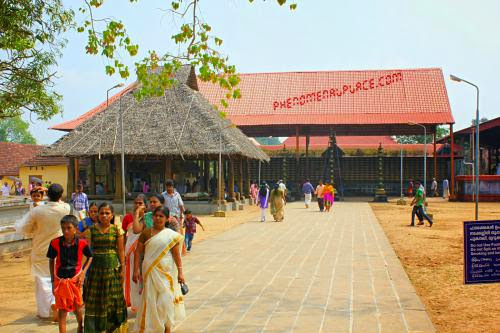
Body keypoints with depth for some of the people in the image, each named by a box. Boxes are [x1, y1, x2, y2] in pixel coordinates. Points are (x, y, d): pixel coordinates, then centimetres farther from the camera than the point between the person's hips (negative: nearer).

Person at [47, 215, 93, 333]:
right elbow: (51, 260, 3)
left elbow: (90, 257, 4)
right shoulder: (55, 243, -11)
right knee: (62, 310, 5)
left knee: (78, 308, 11)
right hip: (60, 280, 0)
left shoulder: (81, 243, -13)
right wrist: (53, 280, 3)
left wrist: (83, 273, -6)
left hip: (76, 280, 0)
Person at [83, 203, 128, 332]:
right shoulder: (91, 229, 1)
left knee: (113, 297, 5)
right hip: (96, 266, 1)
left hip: (113, 266, -1)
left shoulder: (117, 230, -1)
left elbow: (121, 250, 0)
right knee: (95, 298, 4)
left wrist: (123, 269, -3)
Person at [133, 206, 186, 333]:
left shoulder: (172, 235, 0)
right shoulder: (146, 232, 1)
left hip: (166, 273, 0)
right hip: (150, 272, 0)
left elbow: (176, 254, 0)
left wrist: (180, 272, -4)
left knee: (166, 300, 1)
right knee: (151, 299, 4)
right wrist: (136, 270, -4)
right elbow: (138, 252, 1)